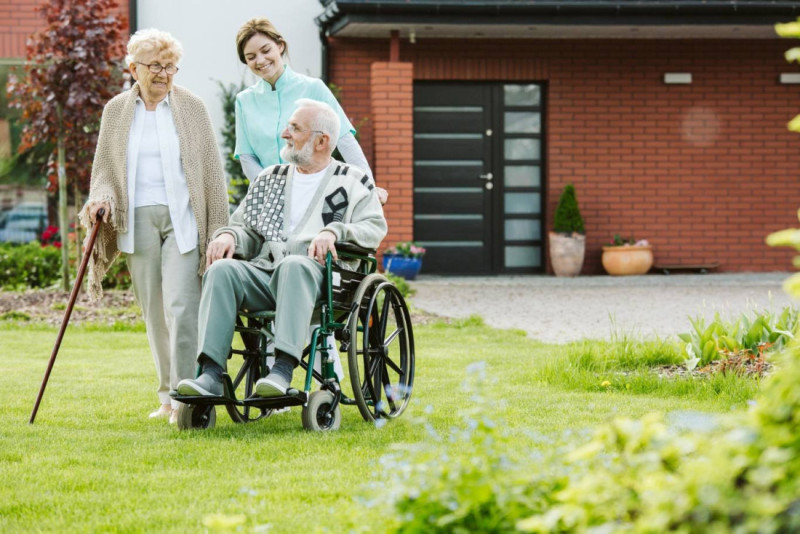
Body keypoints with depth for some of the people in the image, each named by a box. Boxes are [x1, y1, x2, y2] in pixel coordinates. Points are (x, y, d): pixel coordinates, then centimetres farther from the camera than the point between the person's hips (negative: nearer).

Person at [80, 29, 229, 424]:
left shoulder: (191, 108, 4)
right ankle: (168, 395, 16)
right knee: (153, 312, 6)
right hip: (137, 219, 3)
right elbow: (105, 169, 13)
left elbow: (211, 171, 5)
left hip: (182, 217, -3)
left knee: (181, 306, -14)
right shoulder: (116, 111, 9)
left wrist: (219, 231, 2)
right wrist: (101, 200, -9)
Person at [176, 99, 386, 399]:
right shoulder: (270, 180, 30)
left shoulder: (353, 182, 16)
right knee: (222, 269, -28)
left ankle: (283, 370, -52)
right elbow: (247, 229, 27)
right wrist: (229, 235, 2)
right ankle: (211, 374, -40)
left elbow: (375, 227, 1)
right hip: (264, 271, 4)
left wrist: (333, 231, -17)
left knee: (294, 265, -40)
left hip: (318, 274, -4)